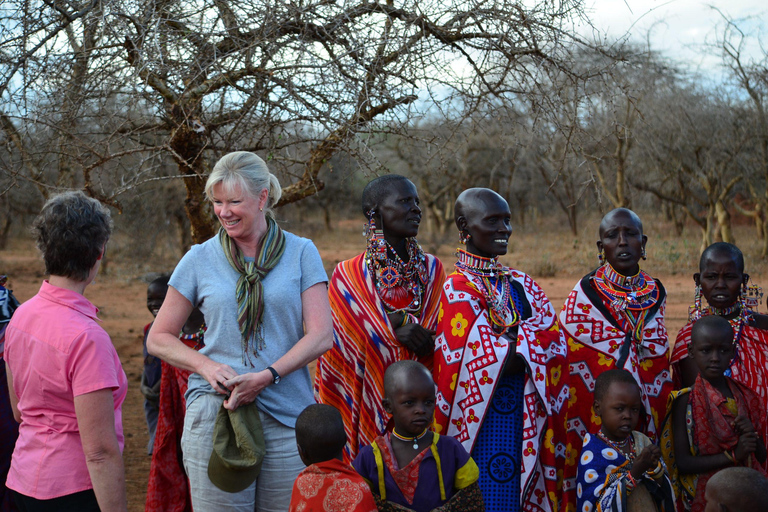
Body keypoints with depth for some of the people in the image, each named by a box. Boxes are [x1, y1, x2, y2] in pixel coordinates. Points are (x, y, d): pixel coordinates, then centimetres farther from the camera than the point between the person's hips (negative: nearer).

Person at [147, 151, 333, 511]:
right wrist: (206, 365, -10)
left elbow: (320, 336, -2)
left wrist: (267, 376, -15)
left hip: (287, 416, 0)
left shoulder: (301, 253, 4)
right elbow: (158, 339, 9)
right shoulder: (200, 259, 5)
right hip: (214, 412, 0)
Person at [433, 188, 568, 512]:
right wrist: (532, 341, -10)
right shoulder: (457, 289, -10)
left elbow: (555, 342, -1)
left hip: (525, 424, 6)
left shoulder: (522, 285, 11)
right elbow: (489, 361, -16)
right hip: (483, 427, -6)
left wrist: (515, 343, -13)